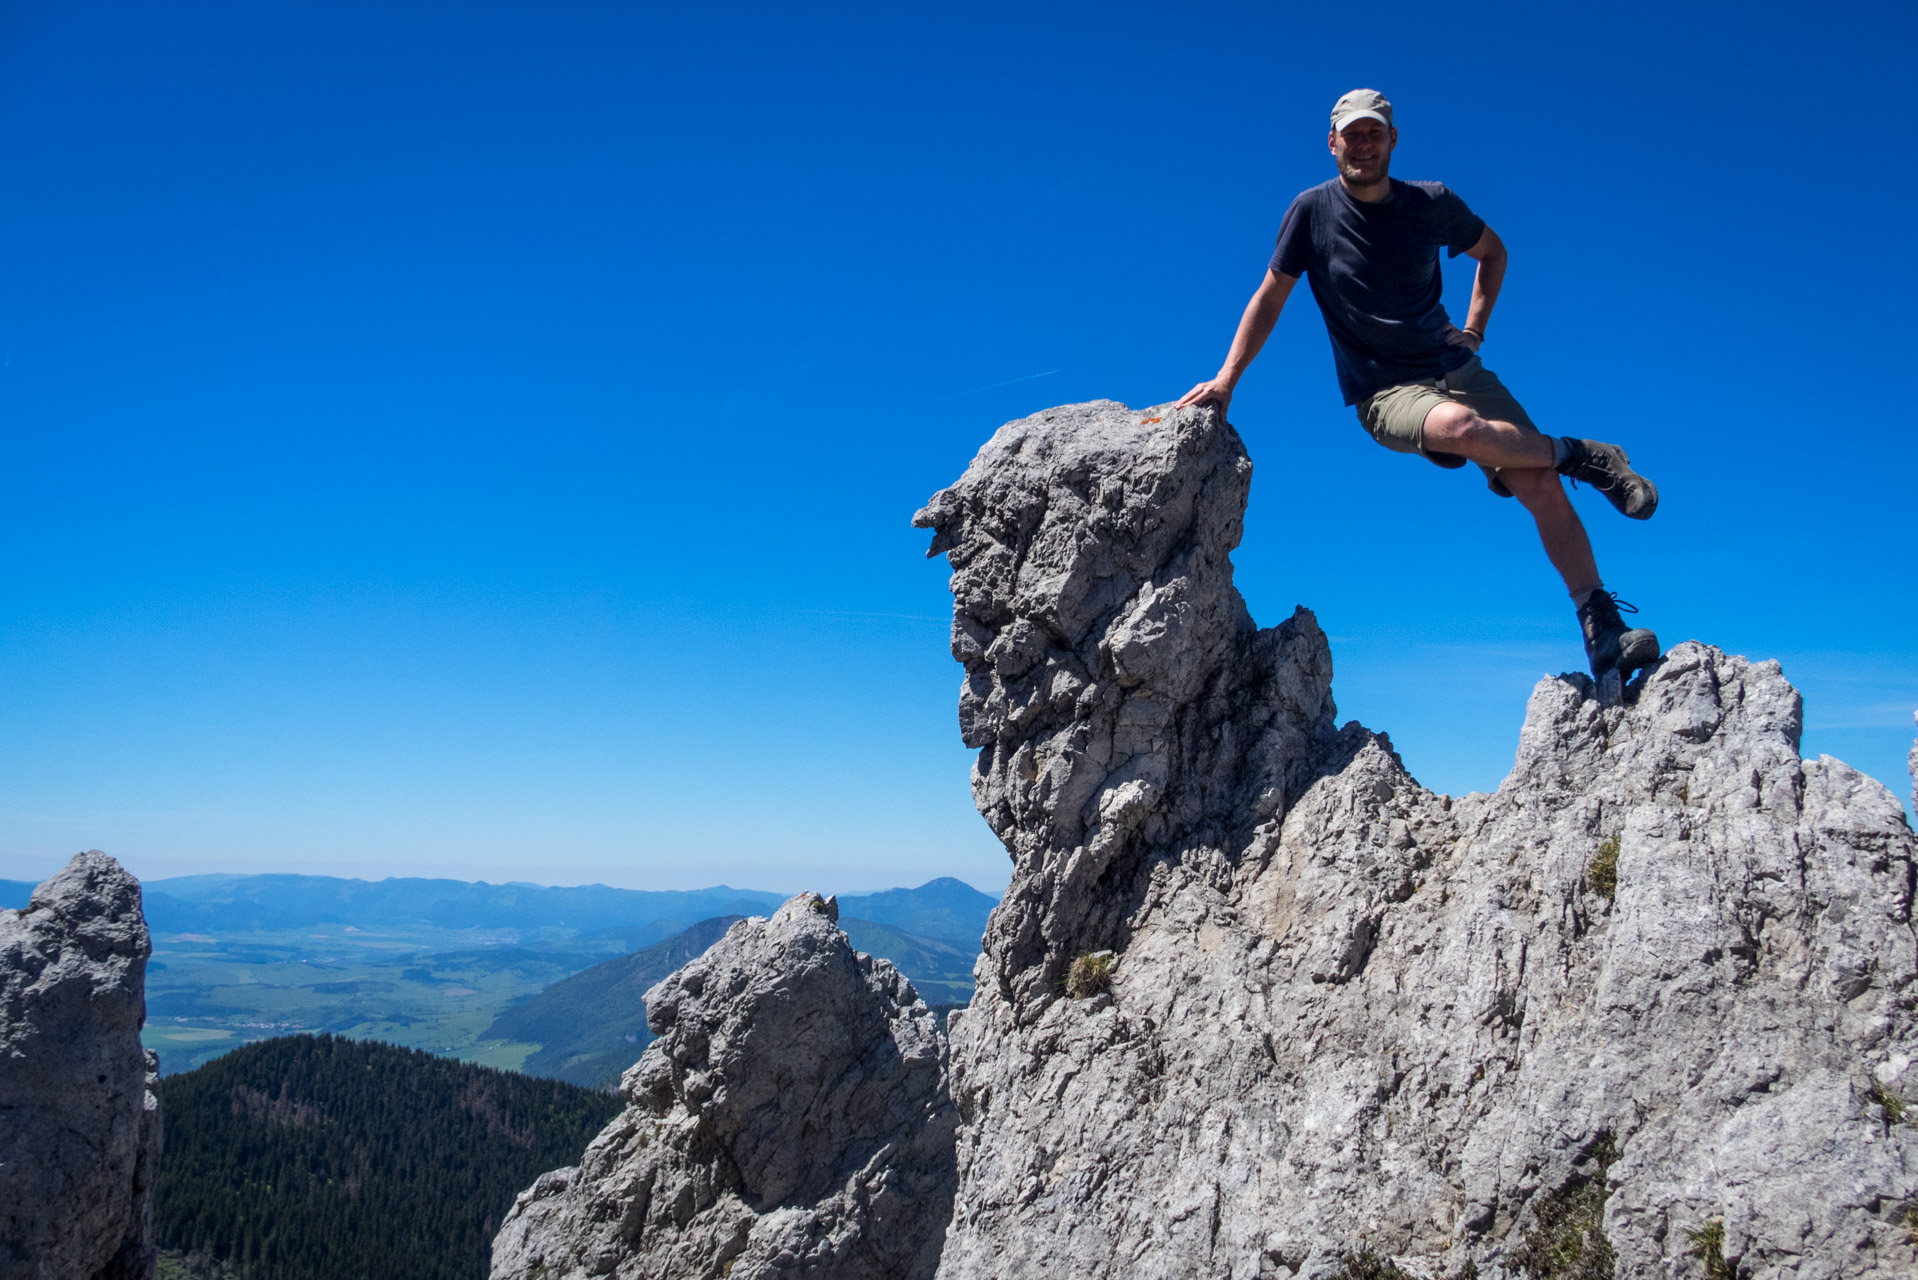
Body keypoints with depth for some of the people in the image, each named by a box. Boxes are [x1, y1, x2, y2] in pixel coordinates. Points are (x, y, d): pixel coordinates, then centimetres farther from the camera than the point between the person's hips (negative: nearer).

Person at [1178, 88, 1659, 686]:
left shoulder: (1432, 203, 3)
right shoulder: (1313, 210, -3)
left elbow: (1492, 251, 21)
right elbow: (1269, 299, 3)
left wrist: (1475, 329, 8)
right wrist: (1226, 381, -2)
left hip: (1455, 369, 3)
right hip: (1383, 392, -3)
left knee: (1542, 484, -12)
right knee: (1462, 426, -37)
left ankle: (1603, 635, -6)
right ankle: (1584, 456, -9)